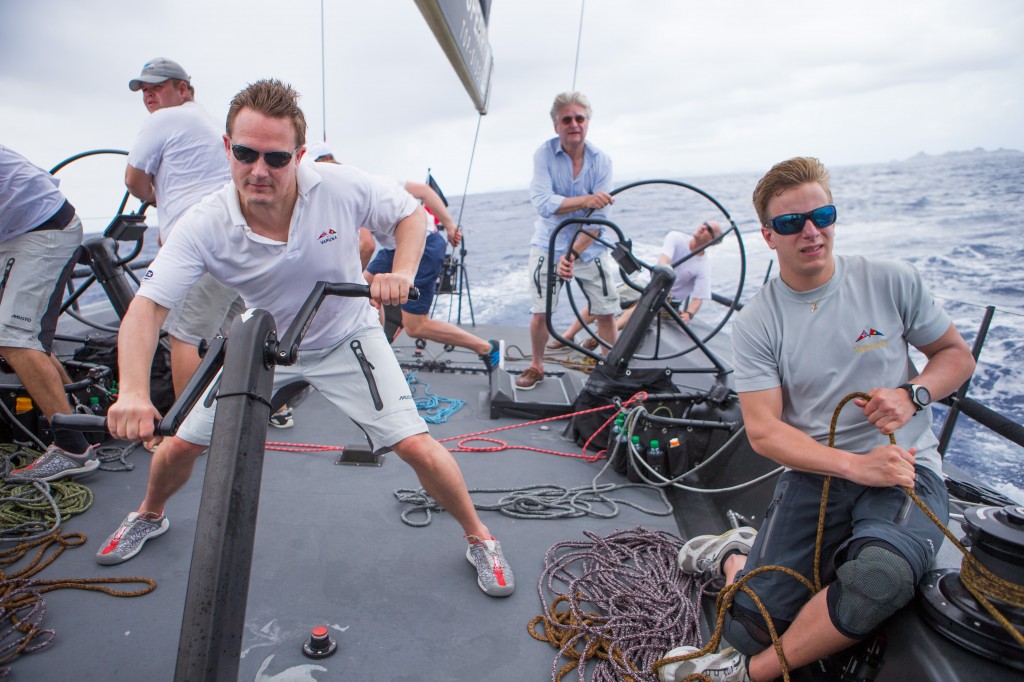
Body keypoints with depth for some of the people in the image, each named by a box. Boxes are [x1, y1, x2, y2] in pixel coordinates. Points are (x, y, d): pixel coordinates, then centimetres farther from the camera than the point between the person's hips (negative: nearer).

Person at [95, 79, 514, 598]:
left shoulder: (344, 188, -25)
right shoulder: (205, 226, -23)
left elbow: (410, 213, -8)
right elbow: (147, 307, -27)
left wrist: (402, 273, -27)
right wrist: (133, 391, -45)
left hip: (346, 339, -1)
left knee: (416, 446, -14)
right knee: (181, 444, 7)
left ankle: (479, 539, 12)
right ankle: (149, 516, 45)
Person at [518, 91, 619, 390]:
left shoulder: (601, 160, -8)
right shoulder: (544, 154, -10)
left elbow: (598, 218, -13)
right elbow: (543, 203, -22)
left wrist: (573, 253, -24)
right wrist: (584, 200, -33)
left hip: (589, 248, 1)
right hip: (549, 245, -1)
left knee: (607, 313, 0)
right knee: (540, 312, 0)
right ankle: (536, 367, 24)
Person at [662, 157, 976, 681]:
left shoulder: (891, 281, 1)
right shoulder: (756, 323, -4)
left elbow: (957, 355, 12)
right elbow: (764, 431, -9)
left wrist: (912, 394, -9)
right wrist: (855, 465, -22)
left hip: (907, 471, 1)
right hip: (814, 476, 0)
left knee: (880, 576, -34)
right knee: (751, 629, -8)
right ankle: (735, 554, 29)